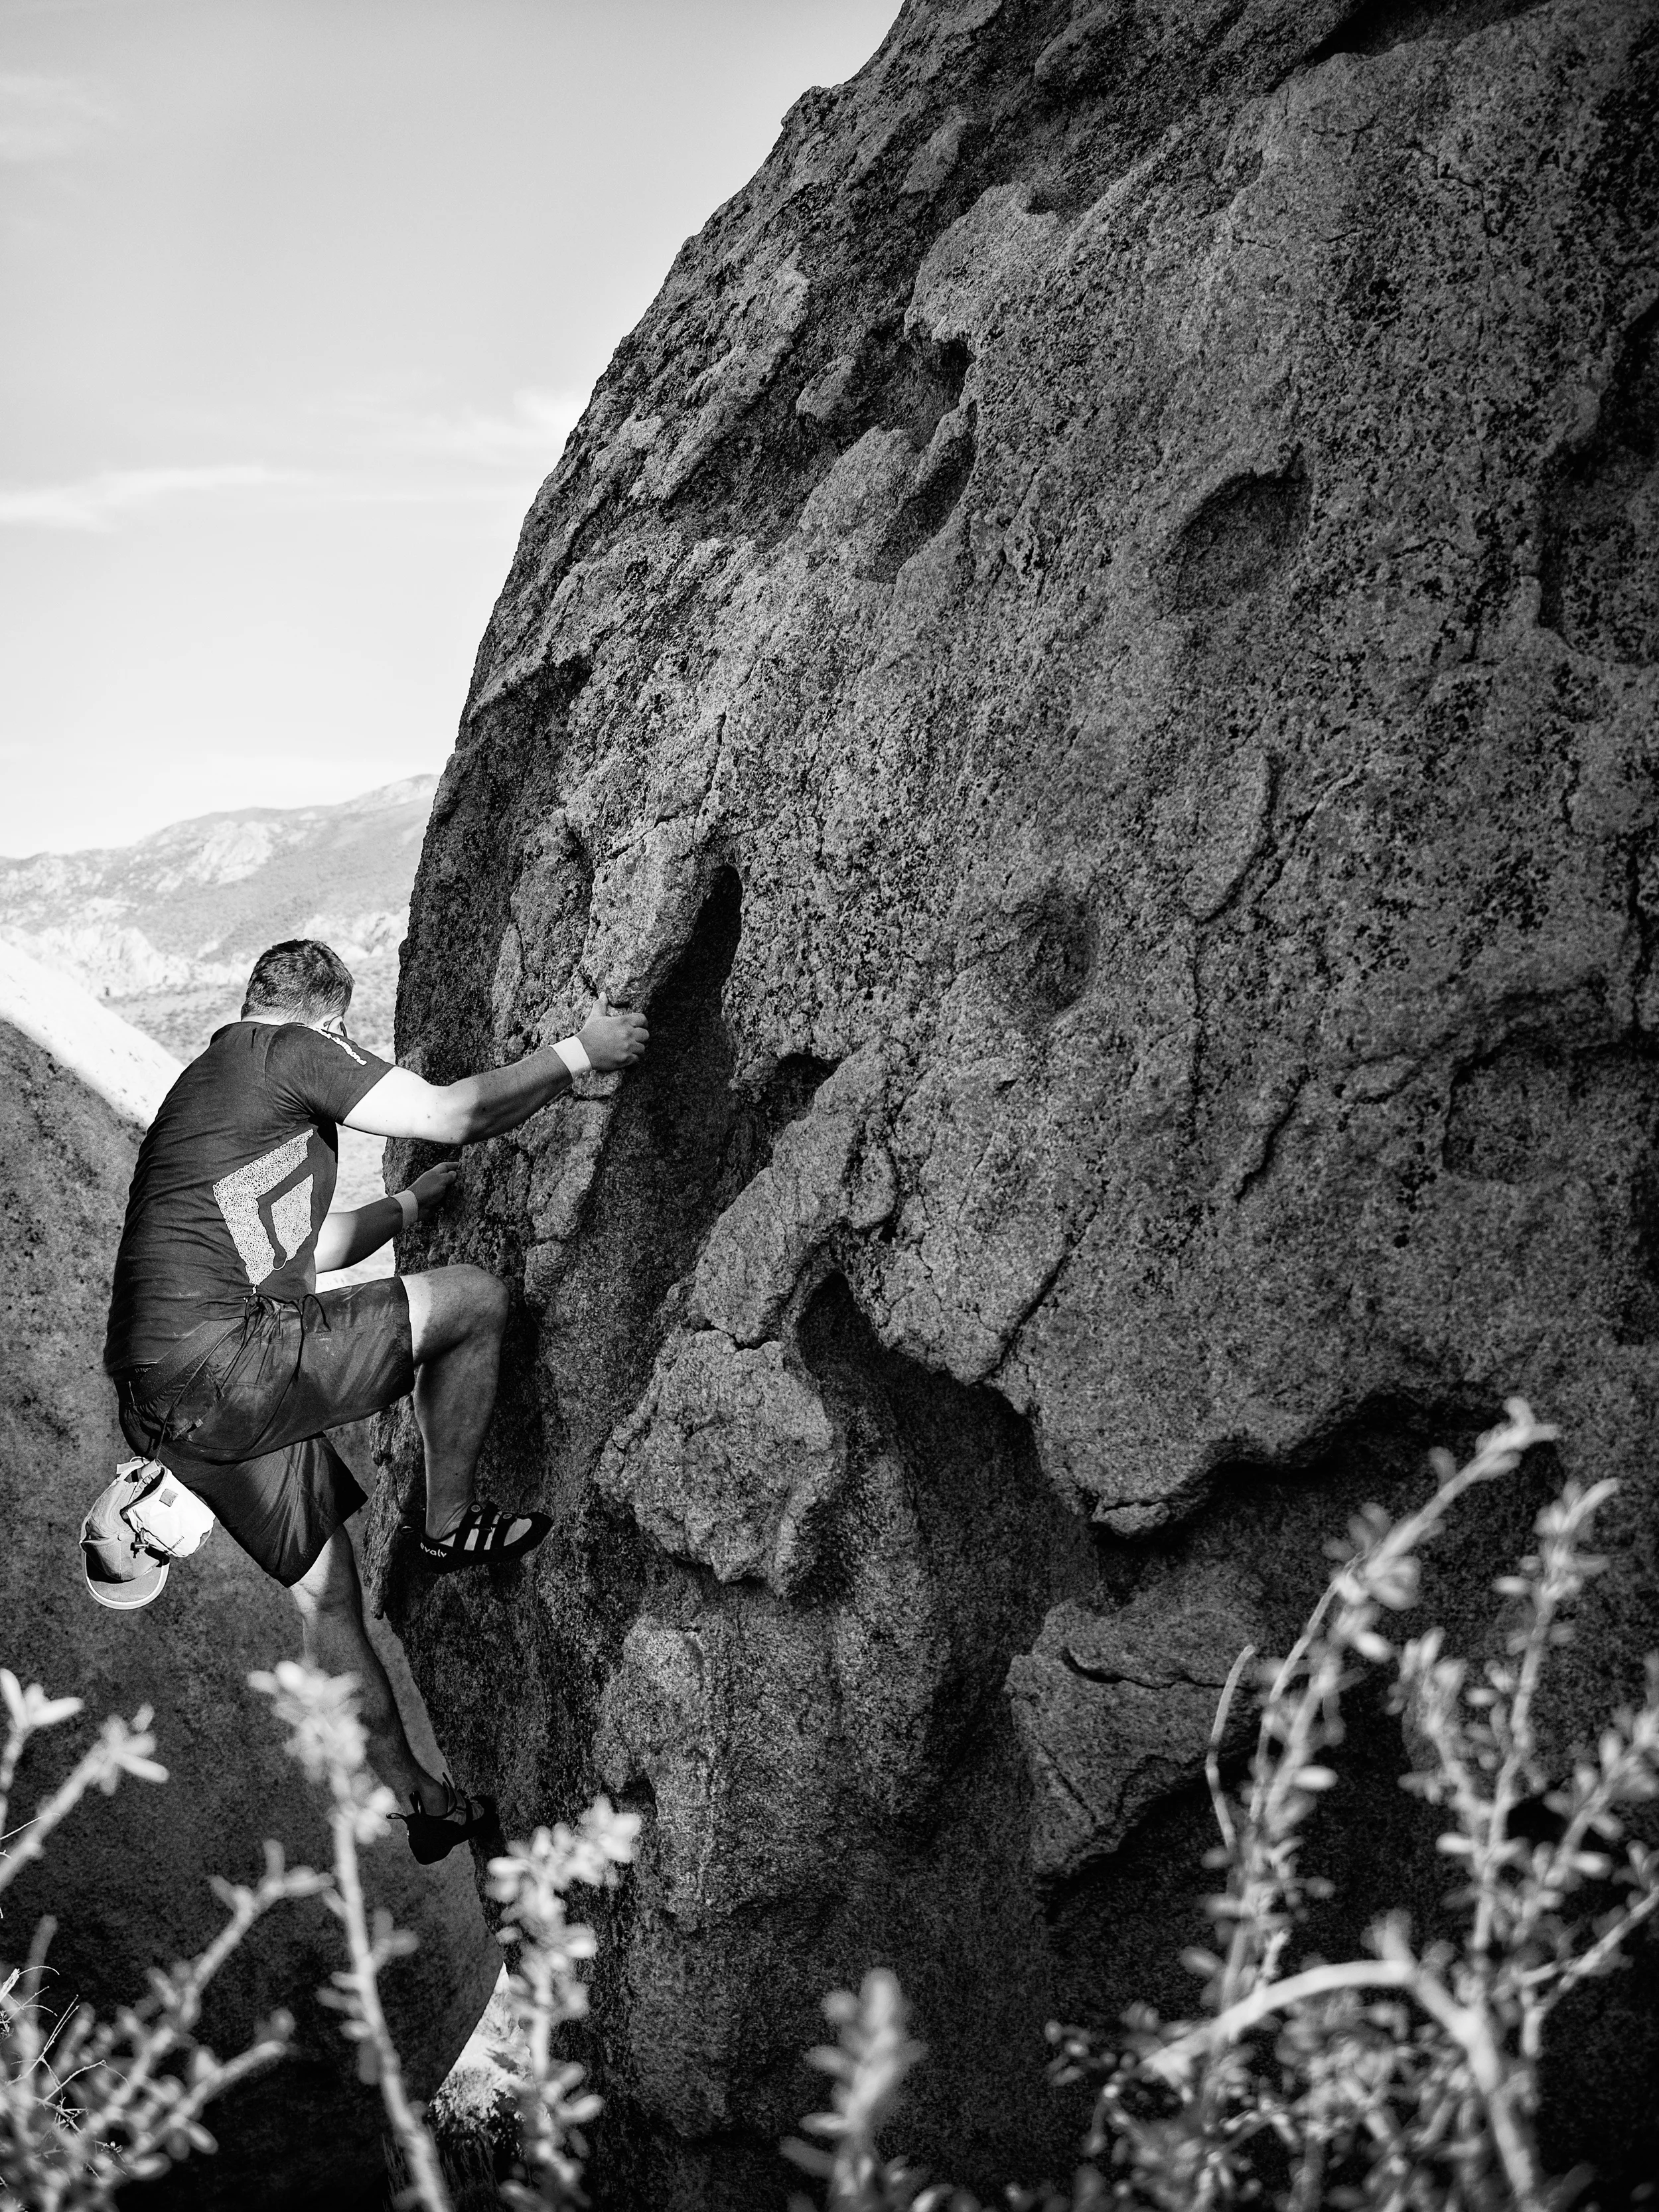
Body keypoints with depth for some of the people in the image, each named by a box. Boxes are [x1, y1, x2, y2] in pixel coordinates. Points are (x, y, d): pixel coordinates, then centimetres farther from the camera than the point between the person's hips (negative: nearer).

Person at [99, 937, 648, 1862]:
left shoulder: (209, 1081, 29)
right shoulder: (287, 1048, 0)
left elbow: (310, 1248, 39)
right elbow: (450, 1114, -8)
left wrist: (415, 1202, 51)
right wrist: (577, 1053, 5)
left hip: (163, 1397, 10)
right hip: (222, 1361, -10)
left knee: (327, 1595, 18)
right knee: (476, 1299, 2)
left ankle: (418, 1800, 26)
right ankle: (454, 1522, 14)